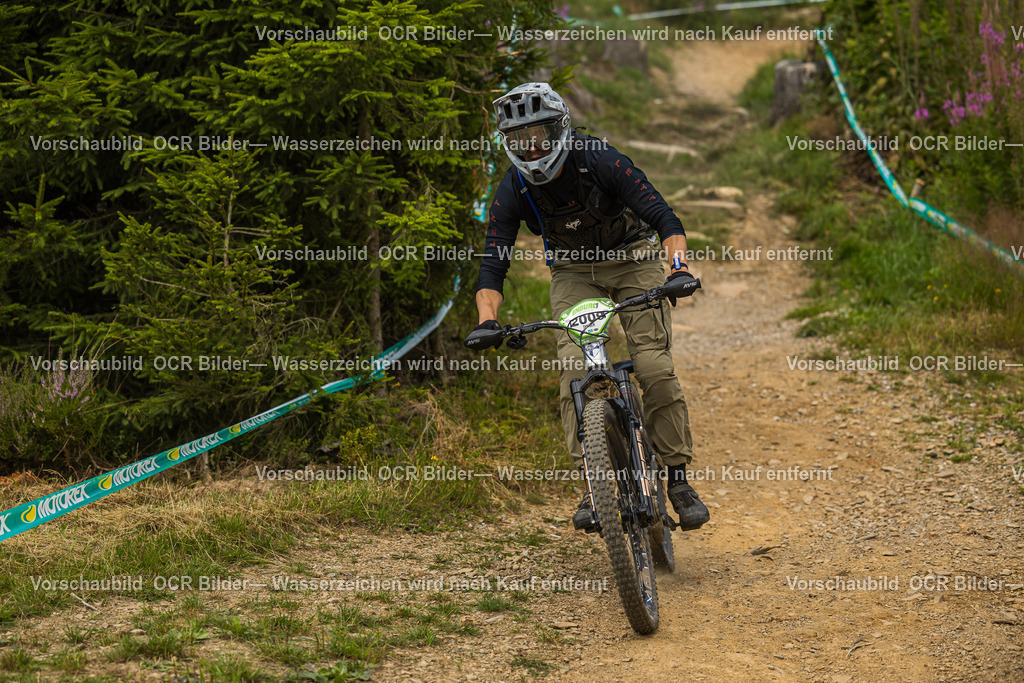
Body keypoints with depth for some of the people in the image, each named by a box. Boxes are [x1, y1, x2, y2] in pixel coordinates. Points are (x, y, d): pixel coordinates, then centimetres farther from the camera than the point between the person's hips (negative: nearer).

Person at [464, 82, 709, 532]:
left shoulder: (601, 162, -26)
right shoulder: (513, 191, -17)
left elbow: (663, 217, -28)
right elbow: (494, 263, -19)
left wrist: (678, 268, -45)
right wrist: (487, 321, -35)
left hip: (632, 259, -2)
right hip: (574, 271, 3)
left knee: (654, 366, -16)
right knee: (573, 368, -19)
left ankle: (677, 477, -4)